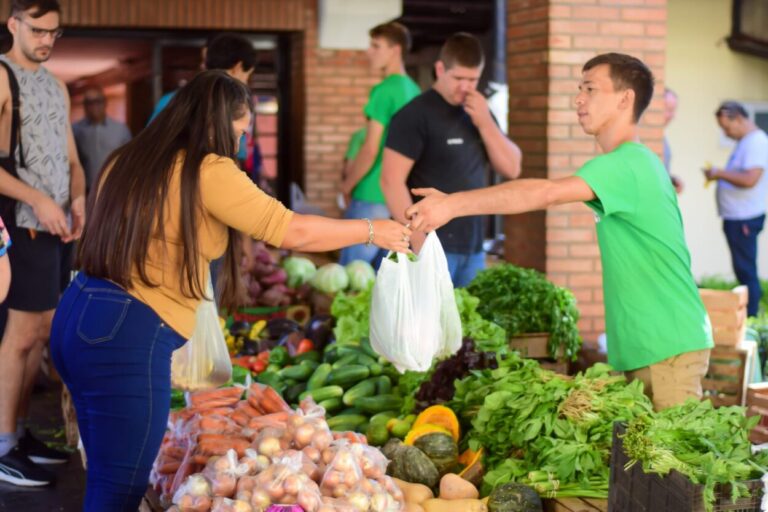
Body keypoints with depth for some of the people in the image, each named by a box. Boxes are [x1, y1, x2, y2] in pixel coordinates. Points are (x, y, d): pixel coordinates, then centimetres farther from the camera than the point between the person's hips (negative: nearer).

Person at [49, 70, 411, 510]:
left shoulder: (131, 160, 13)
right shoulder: (206, 171, -10)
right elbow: (292, 231, -10)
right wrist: (373, 231, 2)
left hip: (79, 316, 9)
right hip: (127, 336, -9)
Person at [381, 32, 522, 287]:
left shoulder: (478, 112, 14)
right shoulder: (417, 115, -7)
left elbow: (512, 169, 9)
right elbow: (392, 180, -13)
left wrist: (485, 123, -5)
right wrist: (419, 241, -17)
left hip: (473, 248, 7)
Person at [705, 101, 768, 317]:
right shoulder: (744, 142, 16)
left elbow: (749, 179, -25)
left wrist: (719, 173, -15)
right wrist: (719, 175, 9)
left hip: (744, 219, -10)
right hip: (736, 217, 10)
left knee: (745, 270, -6)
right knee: (743, 269, 13)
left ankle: (750, 317, -2)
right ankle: (744, 315, 19)